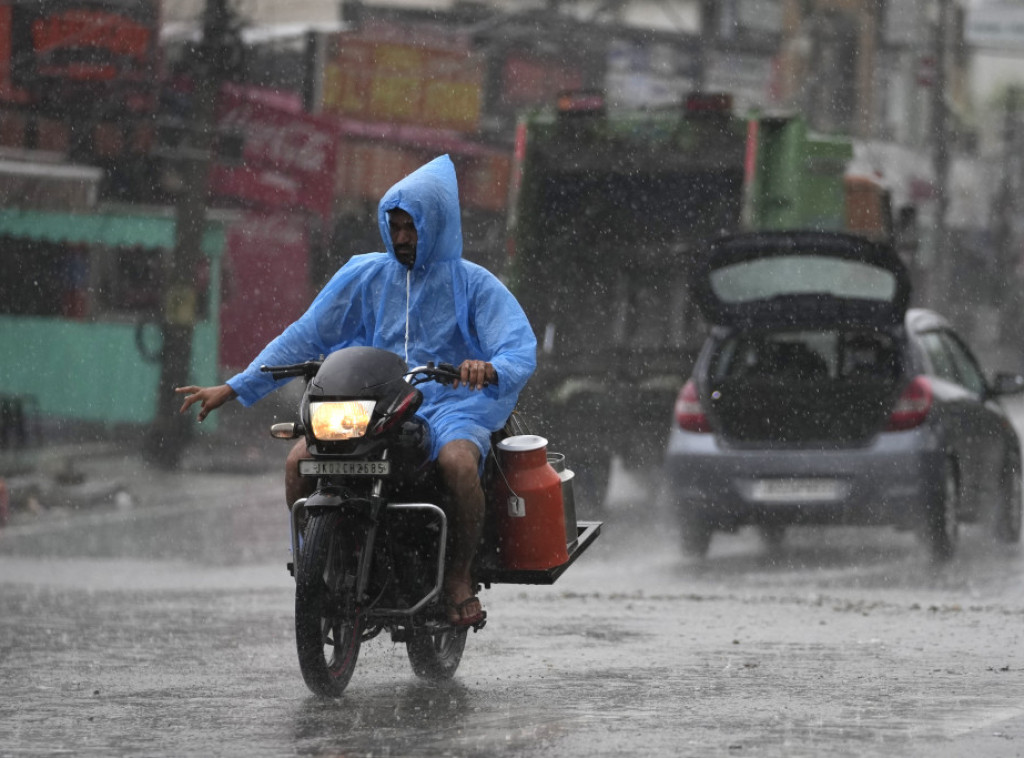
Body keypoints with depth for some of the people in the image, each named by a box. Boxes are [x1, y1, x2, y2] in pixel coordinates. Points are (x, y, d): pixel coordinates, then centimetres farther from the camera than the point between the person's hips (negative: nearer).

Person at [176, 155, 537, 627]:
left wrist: (492, 370, -35)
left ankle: (459, 572, -17)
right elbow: (305, 336, 11)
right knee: (300, 460, -22)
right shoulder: (364, 275, 11)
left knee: (457, 461, -38)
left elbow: (522, 350, -9)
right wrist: (234, 388, 3)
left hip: (452, 407, -3)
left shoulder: (473, 283, 3)